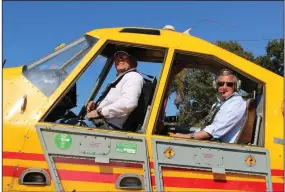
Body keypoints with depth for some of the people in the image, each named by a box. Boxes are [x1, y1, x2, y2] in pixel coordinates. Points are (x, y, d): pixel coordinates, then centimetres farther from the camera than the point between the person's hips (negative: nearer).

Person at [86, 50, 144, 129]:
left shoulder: (133, 76, -4)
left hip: (110, 127, -10)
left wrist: (100, 112, -18)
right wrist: (96, 105, 12)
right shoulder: (120, 78, 30)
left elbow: (128, 103, -23)